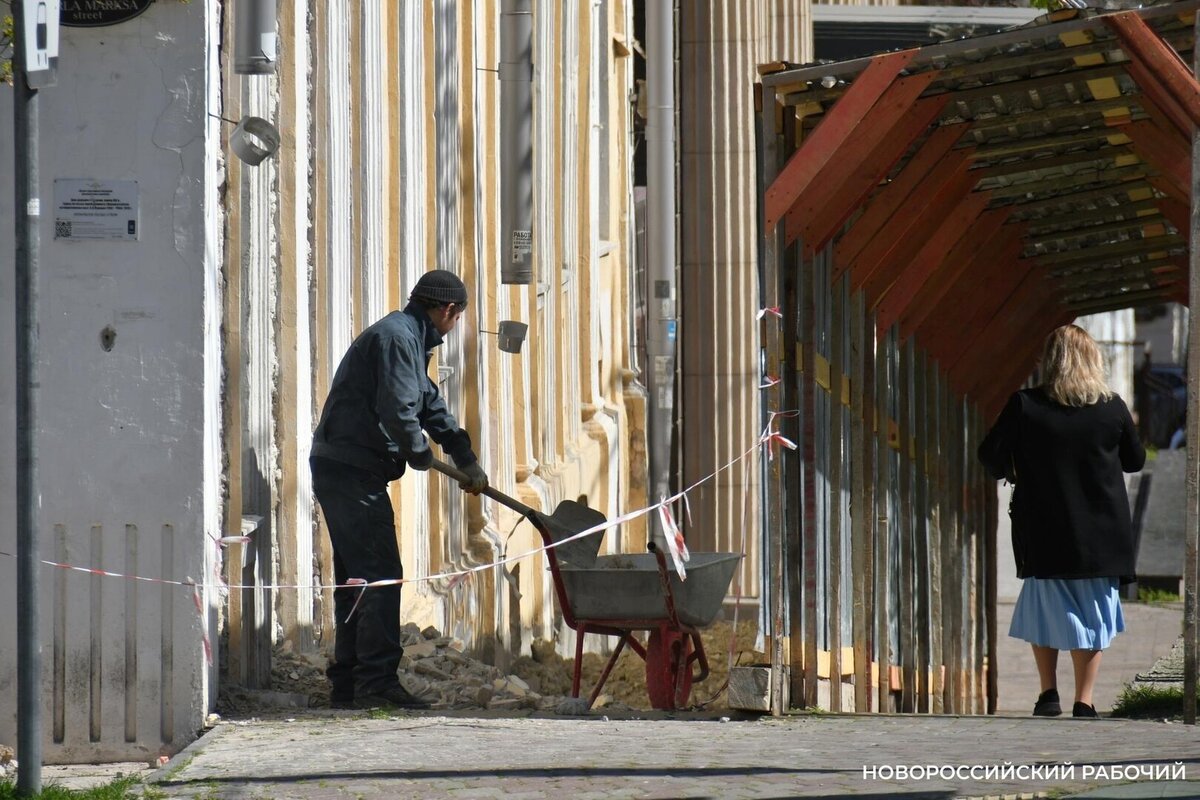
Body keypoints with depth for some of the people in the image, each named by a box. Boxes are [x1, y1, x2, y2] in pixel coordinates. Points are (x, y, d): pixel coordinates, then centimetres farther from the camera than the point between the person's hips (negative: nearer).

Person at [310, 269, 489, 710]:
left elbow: (430, 404, 28)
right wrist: (421, 455, -5)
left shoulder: (408, 339, 21)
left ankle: (347, 683, 17)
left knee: (356, 578, 14)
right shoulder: (397, 338, -13)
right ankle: (377, 681, -14)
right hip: (352, 472, -11)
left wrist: (467, 460, 26)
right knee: (380, 575, -12)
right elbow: (397, 411, -22)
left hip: (340, 471, 11)